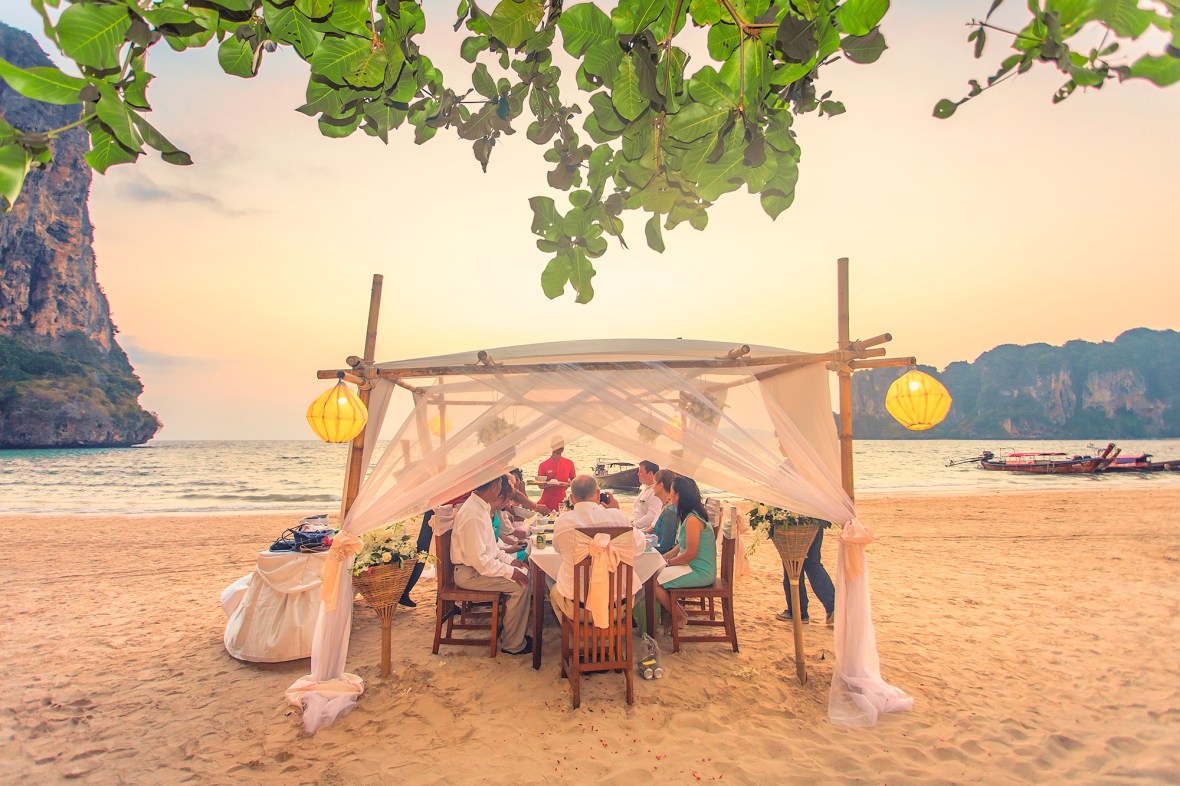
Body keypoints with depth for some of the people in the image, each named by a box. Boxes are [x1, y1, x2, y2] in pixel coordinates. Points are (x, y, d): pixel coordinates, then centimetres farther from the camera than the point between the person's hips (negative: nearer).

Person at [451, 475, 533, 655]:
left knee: (523, 573, 5)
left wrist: (509, 560, 7)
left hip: (480, 565, 10)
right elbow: (479, 560, -27)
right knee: (520, 585, -16)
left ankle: (516, 632, 15)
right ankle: (513, 644, -2)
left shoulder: (481, 506, 5)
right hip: (470, 573, -10)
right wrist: (509, 571, -20)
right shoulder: (474, 514, -27)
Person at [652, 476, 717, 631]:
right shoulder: (690, 516, 10)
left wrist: (667, 562, -10)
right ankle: (679, 613, 14)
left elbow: (690, 553, -23)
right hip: (695, 568, 10)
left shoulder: (692, 519, -22)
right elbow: (681, 547, 16)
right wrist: (662, 558, 7)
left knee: (653, 580, -14)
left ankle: (679, 618, 6)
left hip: (699, 572, -10)